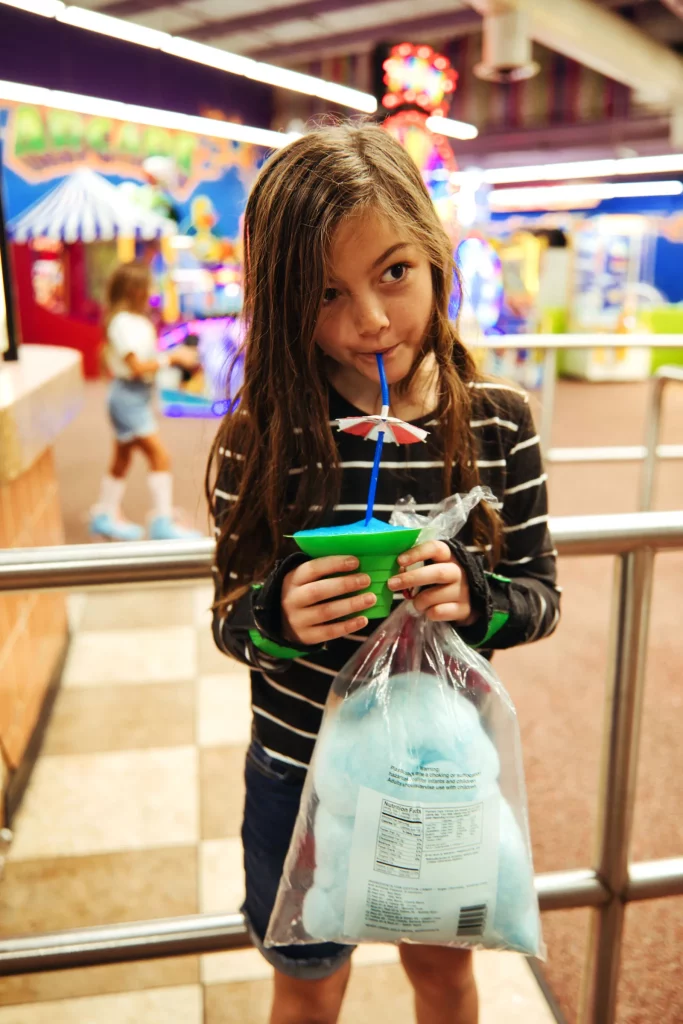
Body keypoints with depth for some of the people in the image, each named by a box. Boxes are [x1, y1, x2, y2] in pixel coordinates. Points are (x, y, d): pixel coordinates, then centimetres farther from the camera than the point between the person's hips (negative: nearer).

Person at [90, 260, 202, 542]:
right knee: (159, 456, -11)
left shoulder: (137, 321, 11)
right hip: (129, 396, -10)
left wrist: (176, 357, 2)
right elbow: (137, 366, -23)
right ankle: (163, 522, -6)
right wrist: (170, 357, -20)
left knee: (123, 457, 17)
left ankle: (106, 517, 29)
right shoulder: (123, 323, -18)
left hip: (138, 397, 10)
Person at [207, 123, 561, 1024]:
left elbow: (542, 594, -5)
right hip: (302, 773, -1)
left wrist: (474, 597, -26)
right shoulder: (262, 437, -17)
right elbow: (228, 619, -8)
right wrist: (278, 618, -30)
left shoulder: (499, 421, -12)